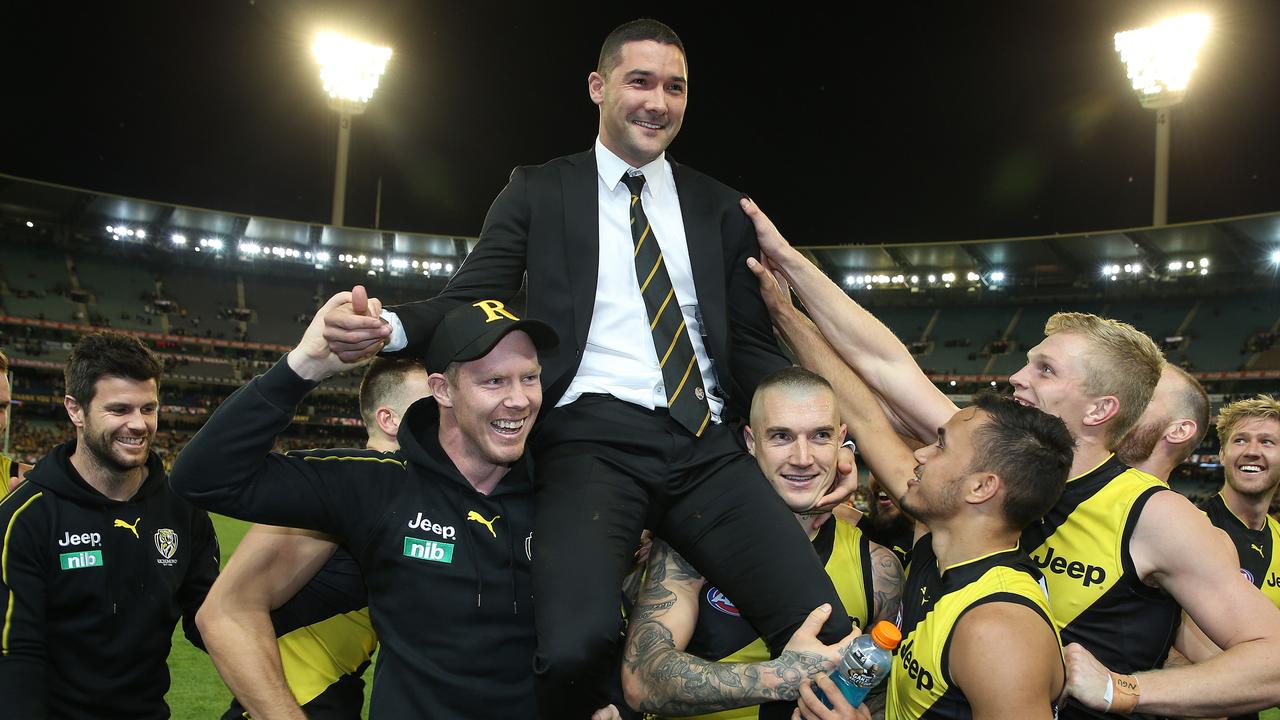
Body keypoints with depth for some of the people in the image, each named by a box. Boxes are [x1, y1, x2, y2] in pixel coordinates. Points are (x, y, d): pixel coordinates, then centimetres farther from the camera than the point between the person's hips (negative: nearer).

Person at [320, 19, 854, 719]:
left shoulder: (719, 207, 19)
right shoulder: (539, 190, 13)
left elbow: (752, 343, 18)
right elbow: (470, 300, 8)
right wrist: (392, 327, -15)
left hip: (708, 445, 3)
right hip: (591, 435, -2)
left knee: (825, 631, -19)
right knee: (577, 643, -31)